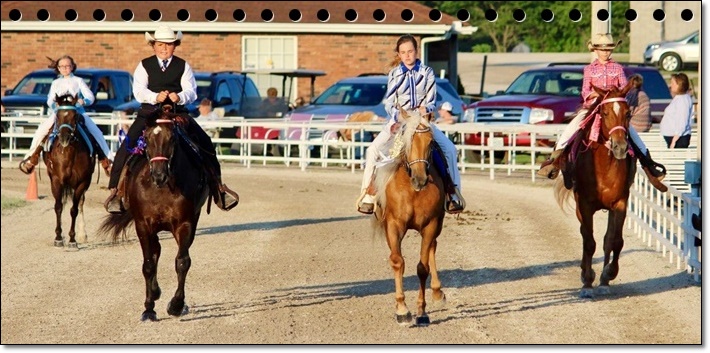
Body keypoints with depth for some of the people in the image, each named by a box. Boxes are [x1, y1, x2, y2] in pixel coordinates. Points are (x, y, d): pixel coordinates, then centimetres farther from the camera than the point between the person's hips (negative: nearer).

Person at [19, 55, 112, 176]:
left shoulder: (78, 81, 12)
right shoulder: (56, 83, 17)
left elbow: (90, 97, 2)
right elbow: (50, 101, 9)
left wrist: (83, 101, -21)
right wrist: (54, 105, -15)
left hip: (78, 112, -1)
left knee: (96, 132, -20)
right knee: (41, 131, -21)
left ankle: (107, 159, -14)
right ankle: (31, 157, -11)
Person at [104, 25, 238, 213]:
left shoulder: (183, 66, 9)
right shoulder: (144, 66, 6)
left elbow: (191, 92, -2)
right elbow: (139, 91, -7)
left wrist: (180, 97, -25)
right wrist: (155, 97, -27)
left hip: (178, 113, 1)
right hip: (149, 113, -1)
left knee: (205, 142, -12)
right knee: (127, 145, -19)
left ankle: (217, 185, -1)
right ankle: (116, 189, -15)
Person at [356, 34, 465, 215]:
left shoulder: (427, 72, 2)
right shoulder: (394, 74, 4)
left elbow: (431, 100, 0)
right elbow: (389, 103, 0)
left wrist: (425, 109, -22)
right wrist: (396, 121, -18)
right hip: (398, 121, 0)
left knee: (449, 148, -21)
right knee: (373, 149, -20)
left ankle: (454, 194, -14)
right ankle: (367, 197, -14)